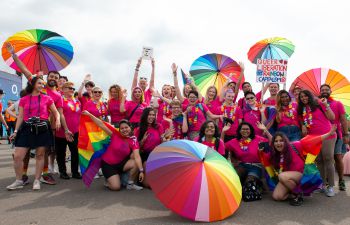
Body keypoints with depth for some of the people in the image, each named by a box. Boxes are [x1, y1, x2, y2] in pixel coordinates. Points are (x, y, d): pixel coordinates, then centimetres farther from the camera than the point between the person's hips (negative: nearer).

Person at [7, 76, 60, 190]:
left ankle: (37, 181, 15)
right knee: (17, 156, -5)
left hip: (42, 129, -1)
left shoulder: (47, 98, 7)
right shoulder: (23, 100, 10)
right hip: (27, 129, 1)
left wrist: (58, 120, -10)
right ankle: (18, 181, 12)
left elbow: (56, 112, 11)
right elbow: (20, 116, 9)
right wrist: (16, 131, 3)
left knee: (40, 155, 3)